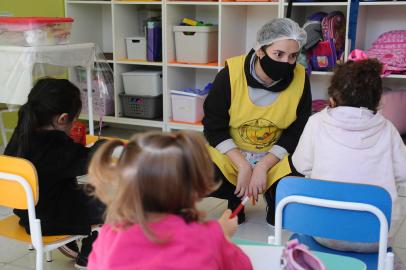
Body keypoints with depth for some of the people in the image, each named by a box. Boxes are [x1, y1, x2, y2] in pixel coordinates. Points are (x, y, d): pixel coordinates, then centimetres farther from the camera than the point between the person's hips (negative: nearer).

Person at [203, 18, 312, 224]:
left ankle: (272, 194, 12)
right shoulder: (230, 74, -19)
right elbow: (214, 127, -13)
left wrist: (262, 167, -20)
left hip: (276, 157, 1)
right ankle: (236, 195, 5)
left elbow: (297, 132, -8)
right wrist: (243, 166, -23)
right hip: (230, 152, 0)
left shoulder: (300, 79, -14)